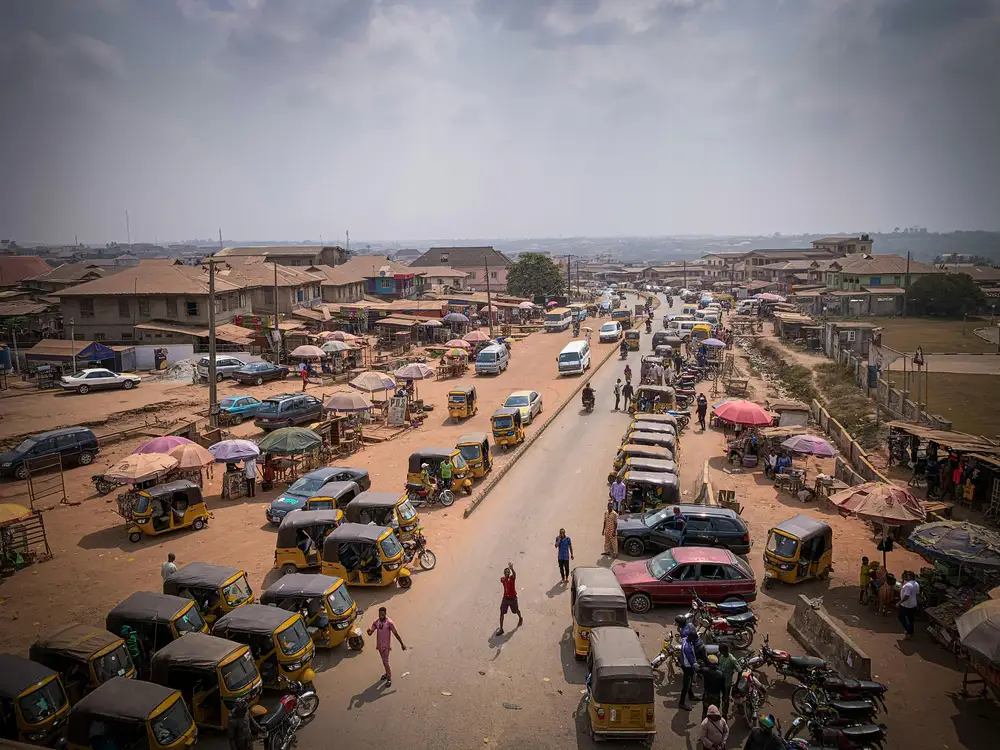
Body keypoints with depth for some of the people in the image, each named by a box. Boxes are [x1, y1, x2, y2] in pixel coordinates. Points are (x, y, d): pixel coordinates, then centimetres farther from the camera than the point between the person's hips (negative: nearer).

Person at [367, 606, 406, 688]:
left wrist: (402, 644, -9)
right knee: (384, 660, 21)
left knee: (385, 662, -8)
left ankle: (389, 679, 4)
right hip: (379, 645, 6)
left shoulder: (389, 623, -20)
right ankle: (388, 673, 41)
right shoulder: (376, 622, -4)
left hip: (386, 645, -6)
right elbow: (370, 633, -5)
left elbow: (396, 634, -14)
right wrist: (368, 631, -31)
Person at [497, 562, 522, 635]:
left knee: (516, 610, 20)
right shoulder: (502, 579, -7)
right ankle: (501, 629, 9)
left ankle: (520, 619, 53)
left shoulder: (512, 578, -22)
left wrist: (512, 569, -66)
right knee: (501, 613, -1)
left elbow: (514, 574, -46)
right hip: (505, 598, 3)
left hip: (513, 598, -3)